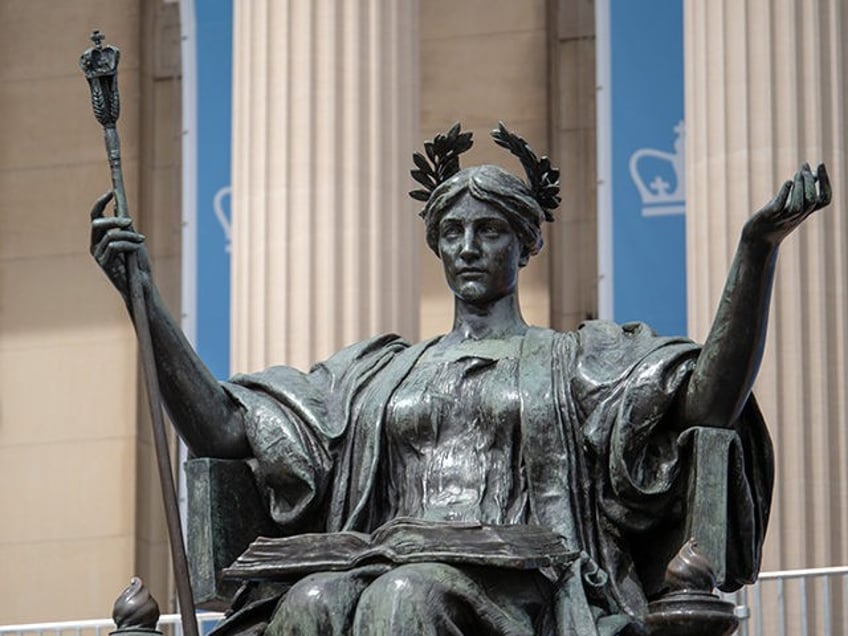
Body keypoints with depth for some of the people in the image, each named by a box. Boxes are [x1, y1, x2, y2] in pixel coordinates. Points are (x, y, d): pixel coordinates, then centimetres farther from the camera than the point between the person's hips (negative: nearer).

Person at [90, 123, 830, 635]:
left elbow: (713, 399, 2)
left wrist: (759, 248, -11)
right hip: (390, 569, 3)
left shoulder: (580, 360, 21)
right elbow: (219, 426, 21)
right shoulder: (373, 374, 30)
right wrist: (143, 292, 14)